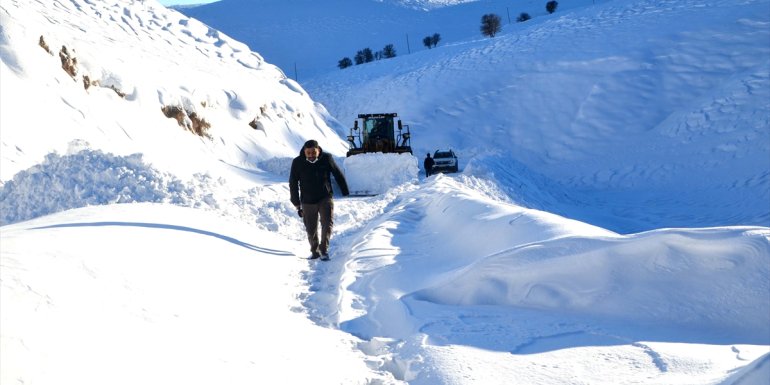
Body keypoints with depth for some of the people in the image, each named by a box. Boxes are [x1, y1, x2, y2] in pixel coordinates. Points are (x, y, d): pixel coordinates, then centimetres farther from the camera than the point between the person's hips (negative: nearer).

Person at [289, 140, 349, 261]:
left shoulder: (326, 158, -8)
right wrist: (297, 204, 0)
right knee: (311, 229, 6)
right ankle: (315, 251, 25)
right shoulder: (297, 162, -8)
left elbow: (338, 175, 3)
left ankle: (324, 249, -4)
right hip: (307, 201, 1)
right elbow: (293, 184, 0)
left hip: (325, 198, 0)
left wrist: (346, 193, 7)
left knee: (327, 223, -16)